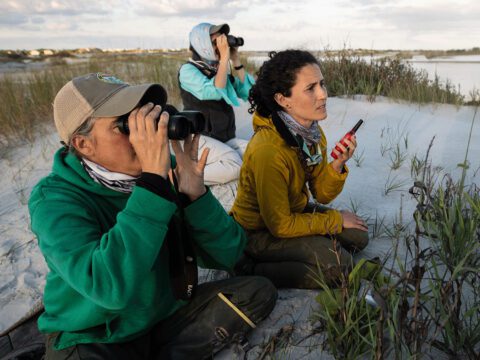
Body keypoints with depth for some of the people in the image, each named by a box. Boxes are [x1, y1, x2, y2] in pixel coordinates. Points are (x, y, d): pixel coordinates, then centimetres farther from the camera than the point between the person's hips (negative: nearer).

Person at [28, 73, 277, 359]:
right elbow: (111, 289, -37)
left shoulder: (168, 169, -10)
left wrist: (196, 194, -26)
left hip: (168, 315, 4)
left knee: (259, 291, -8)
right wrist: (153, 181, -36)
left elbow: (224, 257, -10)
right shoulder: (55, 201, -19)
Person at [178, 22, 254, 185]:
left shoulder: (220, 69, 12)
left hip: (227, 139, 7)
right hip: (199, 138, -7)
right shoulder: (188, 70, -8)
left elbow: (246, 92, 4)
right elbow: (214, 92, -25)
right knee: (235, 165, -31)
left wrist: (235, 59, -1)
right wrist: (224, 56, -19)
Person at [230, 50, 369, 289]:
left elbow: (322, 194, -2)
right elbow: (280, 226, -25)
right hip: (259, 232, -8)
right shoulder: (268, 150, -33)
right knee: (337, 264, -18)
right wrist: (336, 220, -13)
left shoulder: (312, 132, -8)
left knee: (357, 236, 5)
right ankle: (251, 270, -7)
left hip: (295, 210, 8)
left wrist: (337, 165, -23)